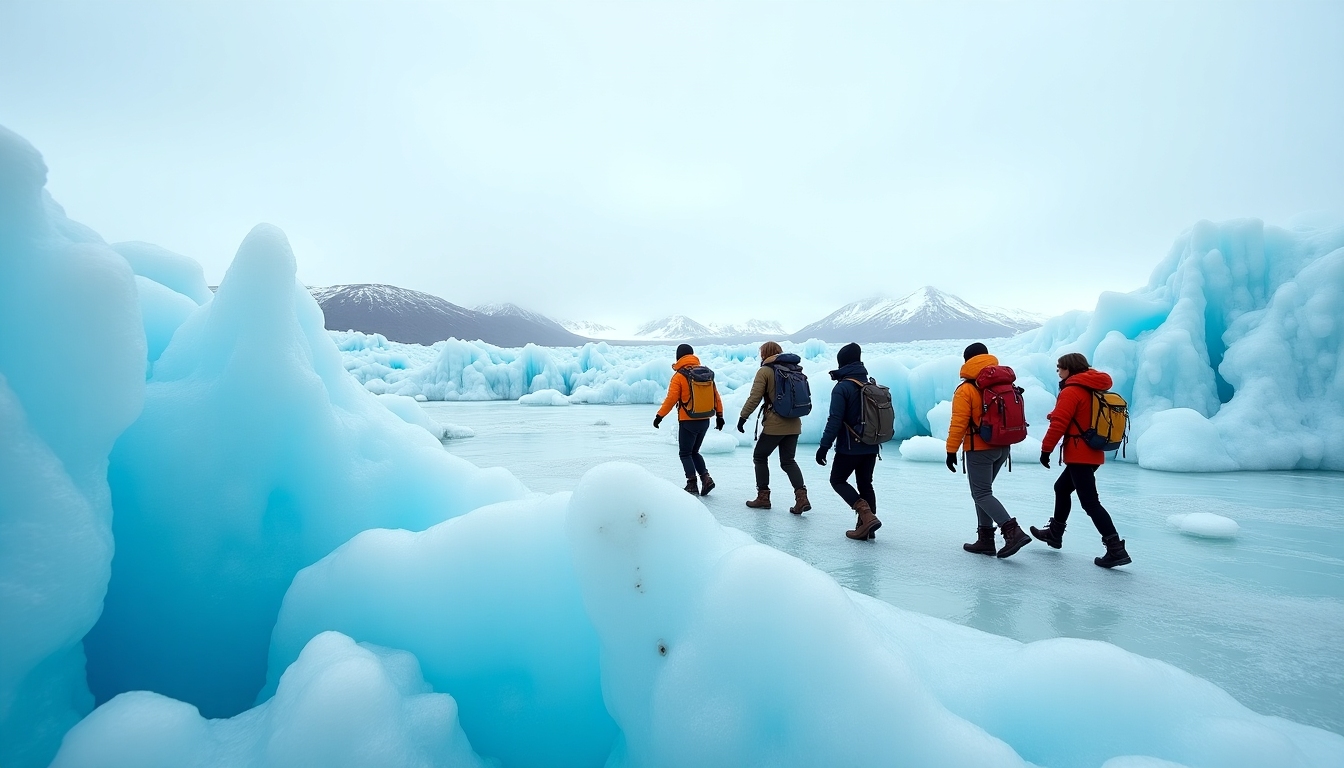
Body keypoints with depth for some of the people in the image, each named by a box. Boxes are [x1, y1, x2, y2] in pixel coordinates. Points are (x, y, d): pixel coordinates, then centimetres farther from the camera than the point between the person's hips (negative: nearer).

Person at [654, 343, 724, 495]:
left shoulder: (679, 376, -10)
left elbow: (671, 399, -13)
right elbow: (716, 395, 7)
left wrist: (660, 416, -4)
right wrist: (719, 415, 13)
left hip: (687, 421, -5)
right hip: (705, 421, 6)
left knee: (685, 453, 9)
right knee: (694, 452, 20)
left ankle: (692, 484, 2)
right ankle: (706, 478, 4)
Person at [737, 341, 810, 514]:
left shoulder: (765, 371, -7)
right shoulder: (795, 369, 10)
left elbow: (754, 397, -13)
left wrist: (743, 417, -6)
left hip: (774, 424, -6)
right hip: (794, 424, 6)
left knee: (760, 457, 13)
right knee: (788, 461, 14)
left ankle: (763, 496, 13)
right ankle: (801, 496, -3)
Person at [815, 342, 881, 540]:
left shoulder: (842, 387, -14)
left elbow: (835, 420, -19)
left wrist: (824, 446, -16)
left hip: (850, 447, -7)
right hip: (871, 447, 7)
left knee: (837, 480, 9)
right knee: (865, 484, 15)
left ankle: (867, 515, -8)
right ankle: (867, 527, 13)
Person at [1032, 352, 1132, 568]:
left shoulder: (1072, 391, -14)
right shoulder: (1096, 390, 13)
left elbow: (1058, 424, -18)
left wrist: (1046, 449, -12)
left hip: (1079, 455, -10)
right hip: (1093, 454, 10)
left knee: (1090, 502, -9)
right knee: (1062, 488, 23)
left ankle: (1116, 550, -12)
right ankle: (1055, 533, 34)